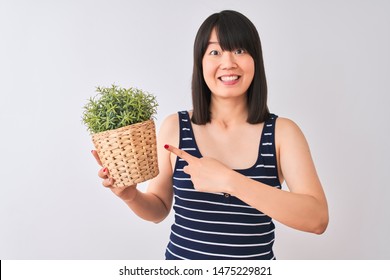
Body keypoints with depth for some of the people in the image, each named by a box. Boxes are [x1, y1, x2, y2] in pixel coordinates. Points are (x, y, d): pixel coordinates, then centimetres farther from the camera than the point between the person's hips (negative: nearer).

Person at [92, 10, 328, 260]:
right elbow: (159, 209, 2)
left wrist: (229, 181, -28)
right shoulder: (174, 127, -8)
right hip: (181, 255, 1)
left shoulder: (282, 131, -11)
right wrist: (131, 196, -19)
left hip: (257, 256, 0)